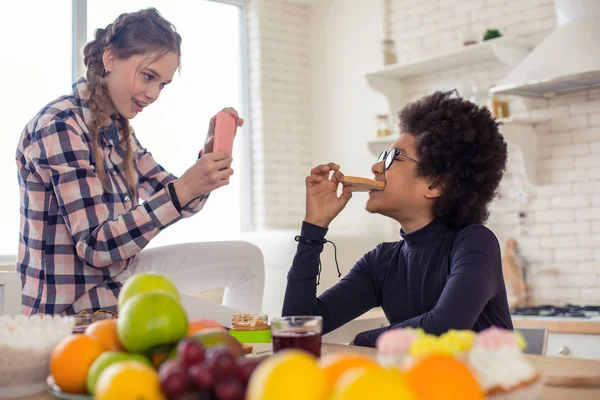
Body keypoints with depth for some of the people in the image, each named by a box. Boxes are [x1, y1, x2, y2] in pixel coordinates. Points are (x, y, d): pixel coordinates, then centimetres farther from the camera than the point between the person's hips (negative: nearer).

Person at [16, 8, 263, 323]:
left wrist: (210, 150, -9)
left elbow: (175, 205, 8)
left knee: (246, 259, 13)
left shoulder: (117, 128, 6)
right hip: (78, 301, -9)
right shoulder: (61, 126, -21)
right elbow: (96, 246, -25)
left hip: (117, 272, 9)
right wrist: (184, 188, -31)